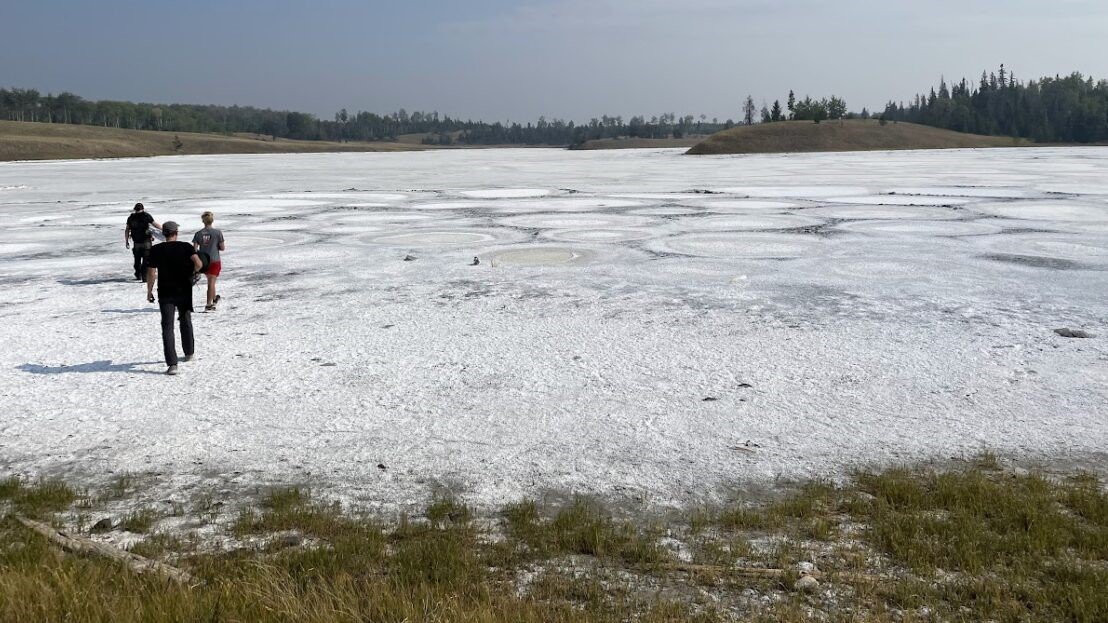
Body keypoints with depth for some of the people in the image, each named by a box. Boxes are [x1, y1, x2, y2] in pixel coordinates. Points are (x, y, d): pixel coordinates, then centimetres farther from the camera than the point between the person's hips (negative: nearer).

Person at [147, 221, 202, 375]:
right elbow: (198, 264, -17)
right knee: (186, 322, 22)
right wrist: (191, 272, 5)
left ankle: (172, 364, -13)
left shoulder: (156, 250, -3)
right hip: (184, 291, 1)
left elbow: (151, 273, -5)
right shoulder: (186, 247, -3)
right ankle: (189, 353, 37)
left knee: (167, 327, -3)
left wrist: (149, 291, 6)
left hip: (165, 293, -1)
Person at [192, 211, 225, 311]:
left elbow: (194, 249, -5)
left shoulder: (198, 234, -2)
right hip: (214, 260, -3)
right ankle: (209, 305, -4)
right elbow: (222, 248, -6)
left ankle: (214, 298, 40)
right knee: (211, 282, -2)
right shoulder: (217, 233, -9)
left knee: (210, 280, 24)